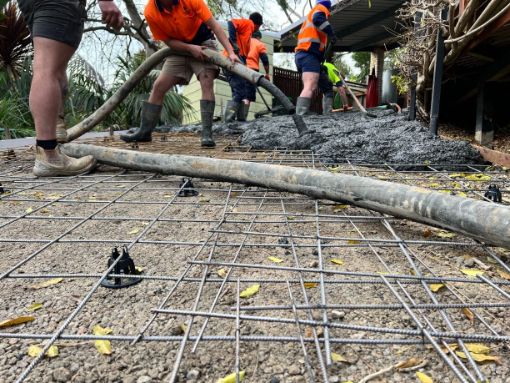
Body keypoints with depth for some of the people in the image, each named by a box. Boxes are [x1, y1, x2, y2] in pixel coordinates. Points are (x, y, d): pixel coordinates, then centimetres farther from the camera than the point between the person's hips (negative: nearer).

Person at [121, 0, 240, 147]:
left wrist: (230, 52, -31)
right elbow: (167, 40, -9)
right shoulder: (150, 12, -19)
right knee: (159, 86, -3)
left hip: (204, 42, -2)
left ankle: (207, 133, -22)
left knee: (207, 83, -22)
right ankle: (145, 131, 5)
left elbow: (214, 24, -23)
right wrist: (190, 48, -25)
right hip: (180, 47, 3)